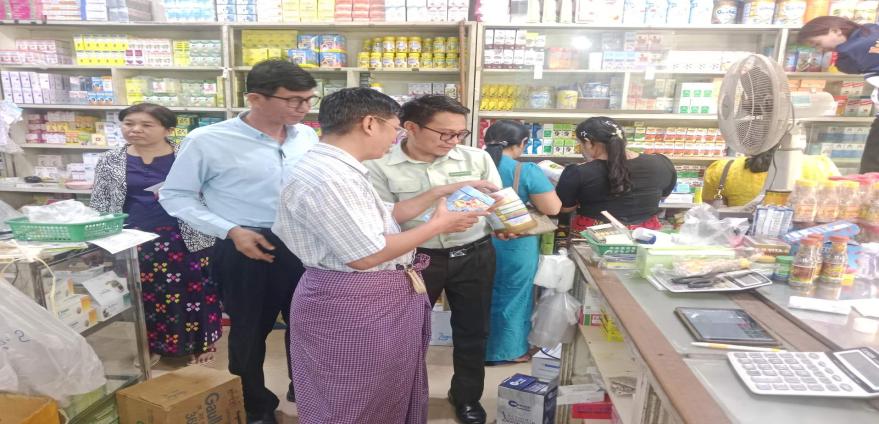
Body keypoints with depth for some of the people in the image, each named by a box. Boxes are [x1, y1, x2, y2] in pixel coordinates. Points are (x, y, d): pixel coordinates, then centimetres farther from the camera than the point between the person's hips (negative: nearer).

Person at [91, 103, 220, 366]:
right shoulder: (110, 162, 5)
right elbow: (99, 205, 9)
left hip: (182, 239, -2)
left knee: (190, 291, 7)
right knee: (142, 295, 12)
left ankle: (199, 344, 26)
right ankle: (149, 347, 31)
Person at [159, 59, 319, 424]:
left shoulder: (307, 137, -1)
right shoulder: (208, 141, -13)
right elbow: (174, 196, -5)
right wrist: (231, 231, -15)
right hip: (247, 250, -4)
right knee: (250, 331, 16)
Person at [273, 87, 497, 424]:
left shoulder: (339, 169, 8)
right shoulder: (328, 178, -26)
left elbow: (385, 216, 14)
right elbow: (365, 256, -27)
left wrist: (438, 194, 12)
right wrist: (438, 224, -17)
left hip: (377, 299, 10)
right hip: (351, 306, -10)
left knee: (388, 395, 26)